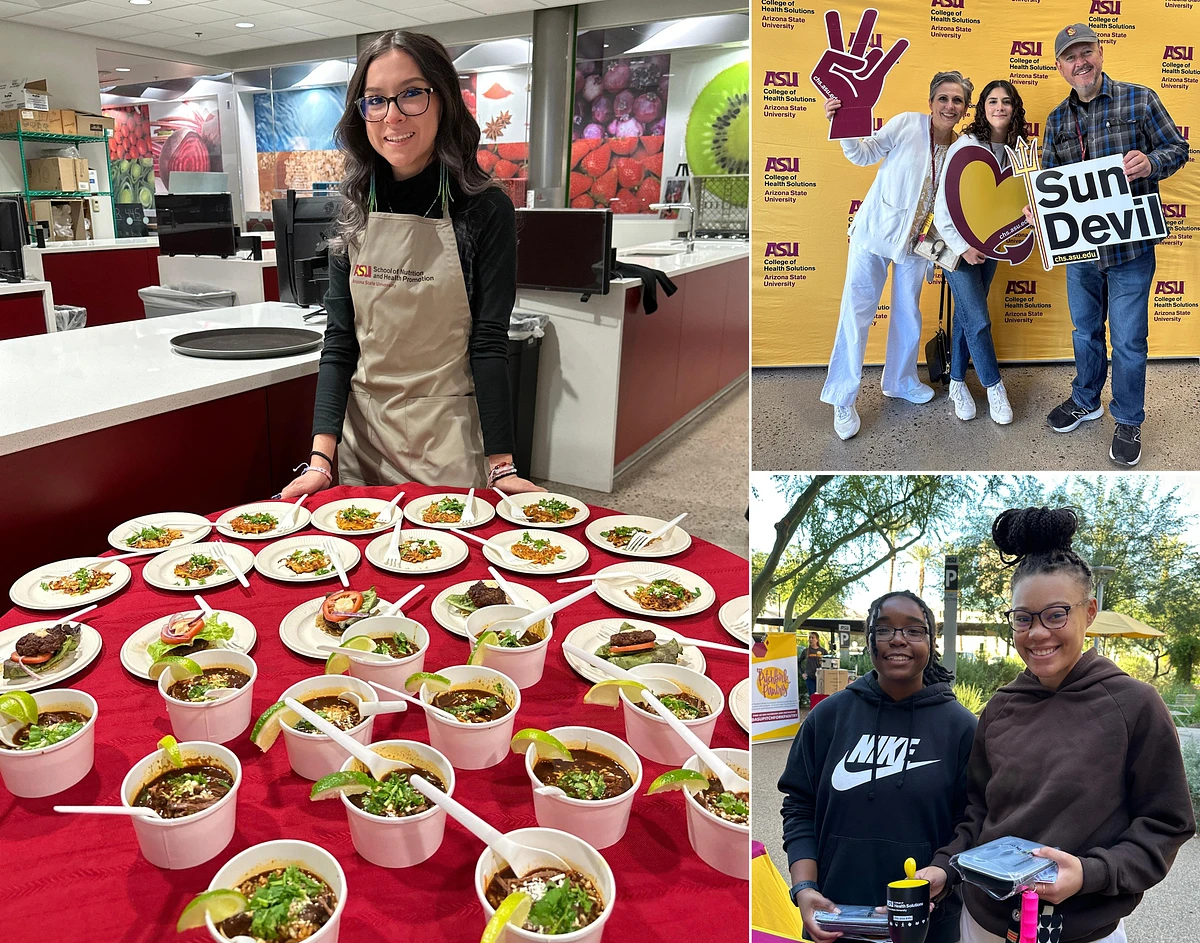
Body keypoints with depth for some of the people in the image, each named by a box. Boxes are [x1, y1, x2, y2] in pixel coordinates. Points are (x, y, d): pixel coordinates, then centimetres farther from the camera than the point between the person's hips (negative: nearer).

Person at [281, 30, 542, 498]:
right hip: (363, 432, 4)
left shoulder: (485, 211, -8)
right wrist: (321, 456, -9)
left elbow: (488, 342, -10)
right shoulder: (355, 214, 2)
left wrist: (500, 464, -16)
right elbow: (340, 340, 1)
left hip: (450, 439, -3)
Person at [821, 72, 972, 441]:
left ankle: (901, 381, 37)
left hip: (915, 241, 5)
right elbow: (864, 154, -8)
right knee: (857, 310, -5)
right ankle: (843, 399, 3)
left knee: (908, 314, 15)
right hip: (876, 230, -4)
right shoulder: (908, 124, -11)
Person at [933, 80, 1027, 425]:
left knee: (966, 315, 12)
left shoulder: (1017, 149, 0)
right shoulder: (965, 147, -17)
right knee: (978, 320, -5)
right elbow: (944, 203, -19)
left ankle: (957, 383, 24)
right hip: (958, 243, -5)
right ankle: (994, 387, 12)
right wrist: (962, 246, -22)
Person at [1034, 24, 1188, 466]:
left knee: (1128, 339, 2)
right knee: (1085, 331, 18)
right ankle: (1085, 401, 38)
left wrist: (1150, 162, -22)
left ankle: (1128, 420, 18)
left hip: (1129, 246, -4)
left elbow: (1177, 148, 0)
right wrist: (1037, 208, -11)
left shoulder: (1139, 99, -3)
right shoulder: (1057, 120, 8)